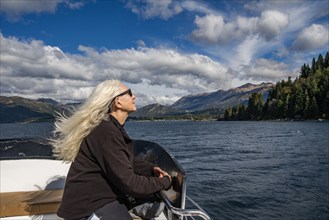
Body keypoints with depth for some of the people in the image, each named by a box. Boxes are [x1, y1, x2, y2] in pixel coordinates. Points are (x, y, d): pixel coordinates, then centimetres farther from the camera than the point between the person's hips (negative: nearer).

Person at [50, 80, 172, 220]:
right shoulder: (106, 132, -24)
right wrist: (164, 181, -10)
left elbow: (128, 161, 16)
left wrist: (151, 169, 0)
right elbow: (129, 183, -24)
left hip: (104, 196, 9)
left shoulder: (112, 126, 7)